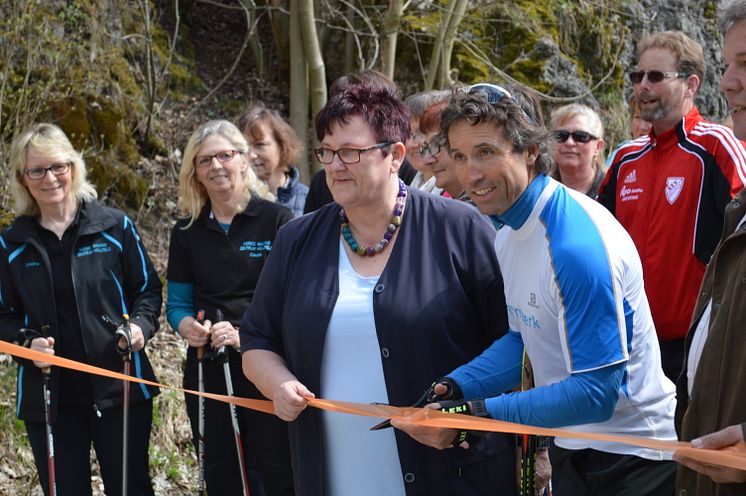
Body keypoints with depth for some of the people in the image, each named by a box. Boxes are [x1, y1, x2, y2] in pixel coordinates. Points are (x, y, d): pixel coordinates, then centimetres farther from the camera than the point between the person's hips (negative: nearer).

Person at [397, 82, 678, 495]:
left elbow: (597, 393, -27)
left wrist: (471, 416, -28)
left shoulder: (578, 243, -27)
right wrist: (452, 388, -7)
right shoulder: (509, 231, 2)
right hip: (571, 445, 8)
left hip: (629, 459, -8)